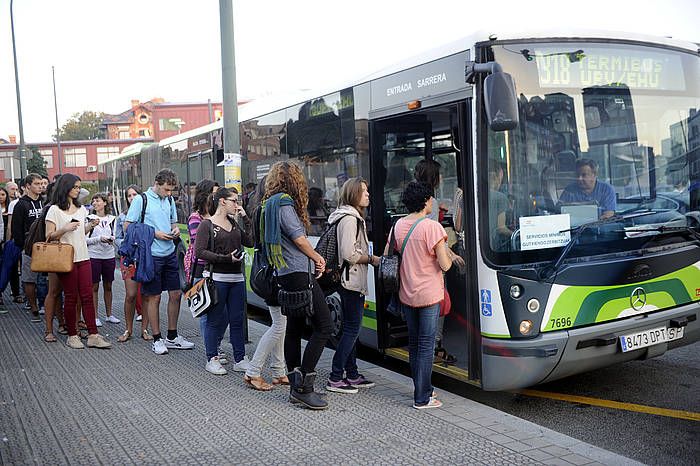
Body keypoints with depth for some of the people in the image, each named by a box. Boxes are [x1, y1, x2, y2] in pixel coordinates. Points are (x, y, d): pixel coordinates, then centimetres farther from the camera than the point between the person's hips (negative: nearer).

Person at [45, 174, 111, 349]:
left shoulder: (80, 209, 17)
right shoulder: (54, 210, -2)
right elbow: (49, 237, -5)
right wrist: (65, 229, -17)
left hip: (83, 257, 5)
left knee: (87, 297, -1)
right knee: (71, 297, 0)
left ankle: (93, 335, -2)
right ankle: (72, 336, 10)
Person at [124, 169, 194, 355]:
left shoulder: (169, 200, 12)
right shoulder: (141, 200, -6)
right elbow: (128, 226, -8)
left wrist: (175, 229, 1)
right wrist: (154, 233, -14)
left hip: (170, 253, 6)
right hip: (151, 255, -6)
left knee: (176, 294, 9)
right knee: (154, 297, 2)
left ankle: (172, 337, 22)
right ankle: (157, 339, 14)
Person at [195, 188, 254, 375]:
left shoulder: (234, 222, 14)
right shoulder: (207, 224, -4)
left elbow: (251, 241, 6)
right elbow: (200, 252, -13)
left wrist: (245, 218, 4)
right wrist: (226, 258, -18)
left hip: (237, 278, 6)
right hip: (217, 278, -6)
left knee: (237, 319, 8)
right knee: (216, 319, 1)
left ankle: (239, 359, 16)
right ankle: (212, 359, 14)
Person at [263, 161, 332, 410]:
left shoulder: (269, 203, 17)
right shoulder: (284, 202, -11)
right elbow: (299, 238, -14)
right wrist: (317, 258, 2)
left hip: (285, 275, 10)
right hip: (298, 274, -10)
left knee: (294, 329, 13)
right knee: (323, 326, -8)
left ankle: (296, 388, 18)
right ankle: (303, 386, -7)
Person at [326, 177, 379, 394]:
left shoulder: (354, 217, 18)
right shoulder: (349, 218, -16)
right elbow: (349, 254, -23)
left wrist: (368, 257, 10)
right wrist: (371, 259, -11)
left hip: (352, 282, 11)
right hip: (351, 281, -11)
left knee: (351, 328, 13)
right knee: (351, 329, -6)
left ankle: (352, 375, 21)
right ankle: (335, 379, -2)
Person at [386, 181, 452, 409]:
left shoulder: (398, 225, 3)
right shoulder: (432, 227, -15)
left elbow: (386, 257, 10)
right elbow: (445, 265, -16)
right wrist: (450, 257, 5)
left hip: (406, 294, 6)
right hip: (429, 294, -6)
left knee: (414, 343, 15)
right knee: (426, 345, 0)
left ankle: (422, 390, 26)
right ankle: (422, 398, 3)